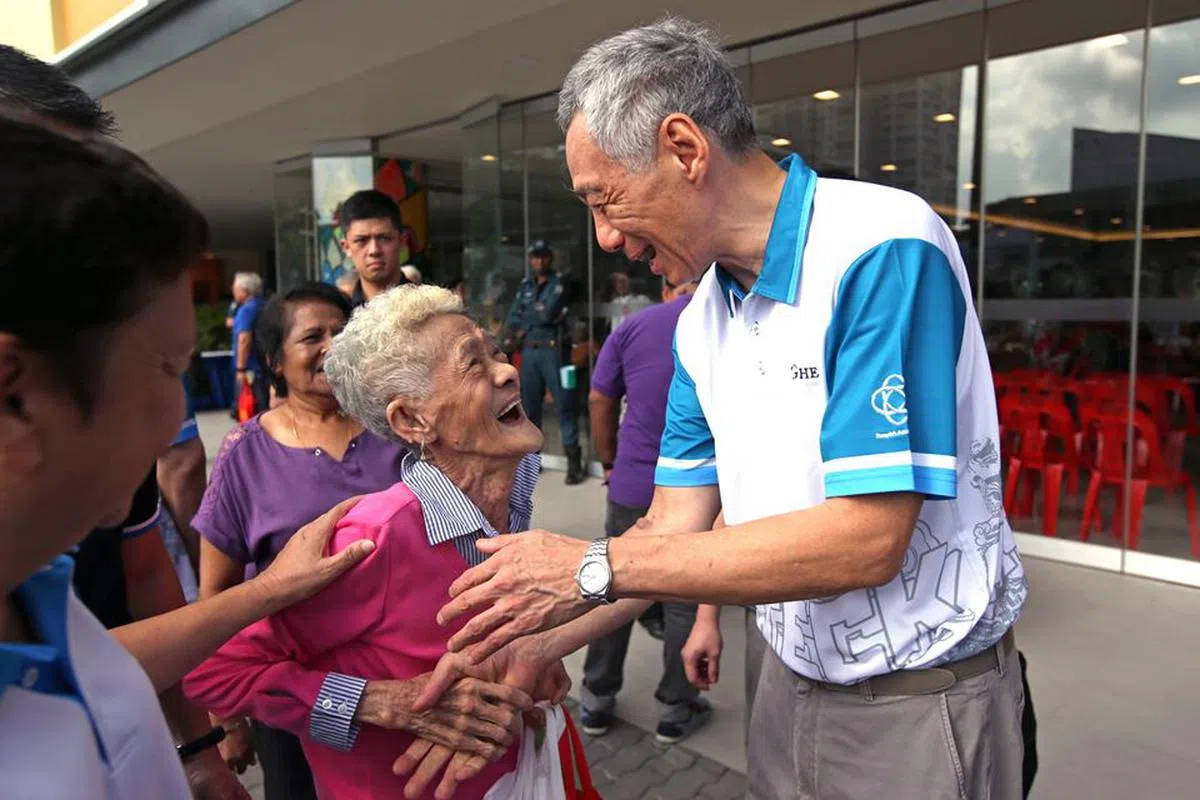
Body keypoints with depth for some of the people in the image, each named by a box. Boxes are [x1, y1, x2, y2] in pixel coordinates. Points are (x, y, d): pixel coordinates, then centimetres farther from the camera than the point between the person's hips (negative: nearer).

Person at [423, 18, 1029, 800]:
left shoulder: (884, 250, -23)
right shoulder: (701, 323, -1)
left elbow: (866, 541, -28)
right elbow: (675, 527, 0)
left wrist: (595, 568, -24)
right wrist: (523, 651, -7)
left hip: (920, 700, -6)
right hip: (791, 679, 6)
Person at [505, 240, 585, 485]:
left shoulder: (559, 284, 1)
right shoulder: (524, 287, 16)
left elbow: (548, 313, -13)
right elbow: (513, 320, 6)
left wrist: (525, 320, 1)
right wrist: (538, 315, -7)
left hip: (553, 350, -5)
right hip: (529, 352, 5)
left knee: (564, 405, -6)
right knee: (529, 406, 10)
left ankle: (574, 461, -3)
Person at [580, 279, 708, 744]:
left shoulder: (632, 327, 3)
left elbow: (599, 401, 3)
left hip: (632, 485, 2)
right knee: (686, 599, 12)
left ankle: (597, 700, 27)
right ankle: (675, 709, 24)